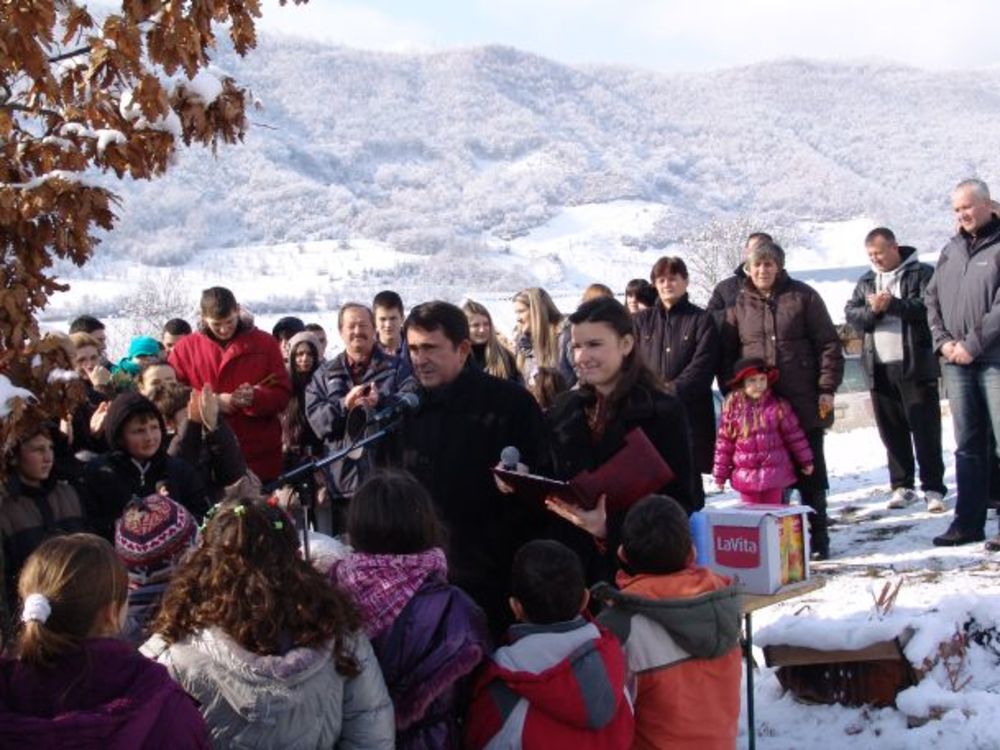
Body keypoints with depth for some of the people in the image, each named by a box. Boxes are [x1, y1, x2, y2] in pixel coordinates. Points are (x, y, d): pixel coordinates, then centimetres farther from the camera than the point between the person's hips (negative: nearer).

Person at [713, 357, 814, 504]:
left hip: (774, 473, 0)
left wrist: (805, 461, 9)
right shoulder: (732, 409, -3)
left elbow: (794, 435, 4)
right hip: (746, 475, 0)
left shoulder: (779, 406, -3)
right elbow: (724, 442, 1)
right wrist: (720, 473, 3)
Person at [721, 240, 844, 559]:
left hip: (804, 404, -2)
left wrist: (826, 389, -7)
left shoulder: (802, 297, 1)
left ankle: (817, 538, 15)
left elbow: (828, 344, 0)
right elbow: (727, 354, 10)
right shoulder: (738, 305, 7)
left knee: (810, 473, 7)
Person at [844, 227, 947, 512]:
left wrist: (892, 304, -19)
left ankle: (933, 488, 0)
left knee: (925, 429, -3)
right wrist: (872, 310, -14)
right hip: (879, 368, 5)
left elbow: (929, 307, -13)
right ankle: (902, 486, 17)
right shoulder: (866, 282, 16)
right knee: (891, 431, 8)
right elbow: (851, 314, 6)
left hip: (916, 366, -5)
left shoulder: (922, 274, 1)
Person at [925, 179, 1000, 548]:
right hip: (956, 362, 6)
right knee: (968, 445, 9)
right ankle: (968, 521, 13)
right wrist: (943, 341, 1)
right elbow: (932, 300, 16)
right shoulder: (951, 250, 16)